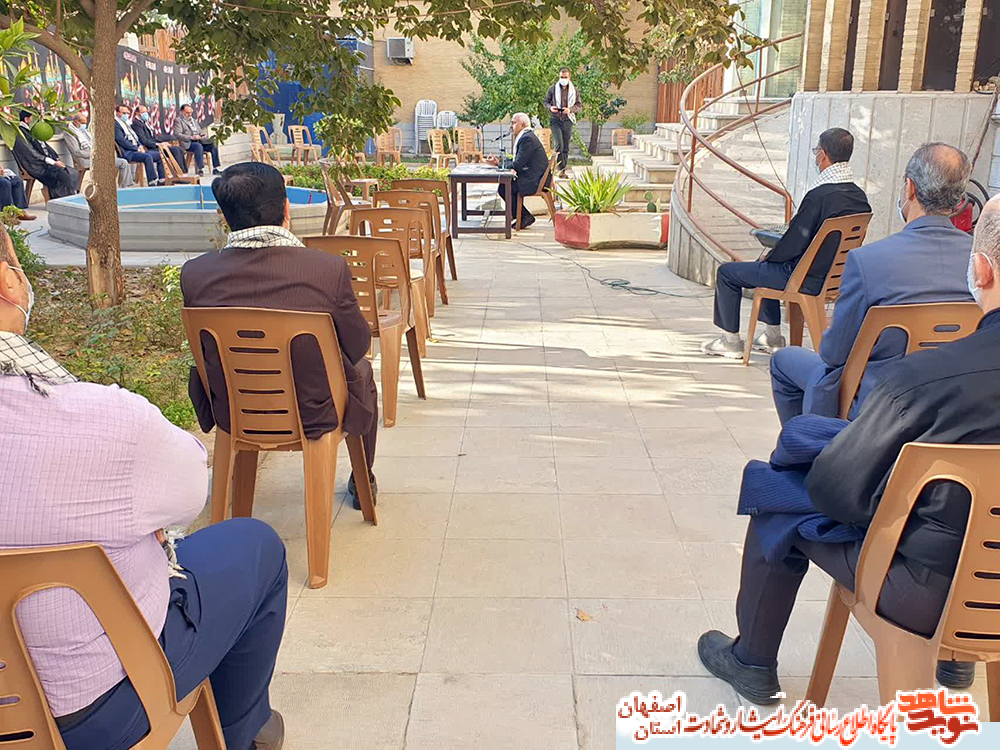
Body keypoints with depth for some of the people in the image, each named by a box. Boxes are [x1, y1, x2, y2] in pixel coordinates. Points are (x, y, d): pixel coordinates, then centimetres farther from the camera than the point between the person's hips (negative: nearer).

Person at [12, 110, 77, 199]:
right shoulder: (20, 135, -11)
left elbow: (46, 147, 21)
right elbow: (32, 155, -18)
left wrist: (57, 159, 5)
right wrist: (53, 162, -19)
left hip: (48, 161, 9)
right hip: (38, 167, -9)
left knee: (73, 174, -10)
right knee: (63, 176, -26)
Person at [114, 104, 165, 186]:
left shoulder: (127, 123, 24)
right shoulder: (115, 124, -5)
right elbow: (121, 140, -15)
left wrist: (140, 146, 4)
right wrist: (136, 148, -16)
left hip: (136, 149, 10)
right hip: (127, 152, -9)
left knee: (159, 155, 1)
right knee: (147, 157, -33)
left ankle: (162, 180, -2)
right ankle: (152, 184, -37)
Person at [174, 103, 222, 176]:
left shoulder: (193, 120, 26)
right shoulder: (178, 121, 3)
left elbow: (200, 131, 28)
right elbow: (177, 134, -10)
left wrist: (203, 135, 2)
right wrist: (191, 137, -20)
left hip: (199, 141, 7)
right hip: (187, 143, -7)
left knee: (213, 145, -16)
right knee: (198, 146, -37)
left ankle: (216, 168, -17)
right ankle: (200, 169, -39)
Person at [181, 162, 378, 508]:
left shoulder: (195, 273, -17)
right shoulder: (329, 268, -25)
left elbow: (203, 348, 0)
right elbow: (358, 345, -10)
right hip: (313, 417, -2)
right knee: (361, 370, 31)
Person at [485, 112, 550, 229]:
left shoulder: (527, 138, -17)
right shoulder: (524, 136, 16)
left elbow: (518, 165, -21)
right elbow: (515, 161, 17)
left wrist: (500, 163, -6)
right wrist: (498, 162, 3)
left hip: (535, 181, -10)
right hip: (531, 177, 10)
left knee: (504, 188, -12)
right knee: (504, 184, 9)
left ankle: (525, 216, 1)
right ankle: (521, 216, 13)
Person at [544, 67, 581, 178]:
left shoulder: (574, 90, 7)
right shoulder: (553, 88, 5)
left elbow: (579, 105, 7)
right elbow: (546, 102, 12)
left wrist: (570, 110, -12)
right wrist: (550, 107, -11)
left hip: (568, 120, 2)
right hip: (555, 120, -2)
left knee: (566, 147, 5)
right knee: (558, 145, -17)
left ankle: (563, 170, 14)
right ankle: (561, 168, -10)